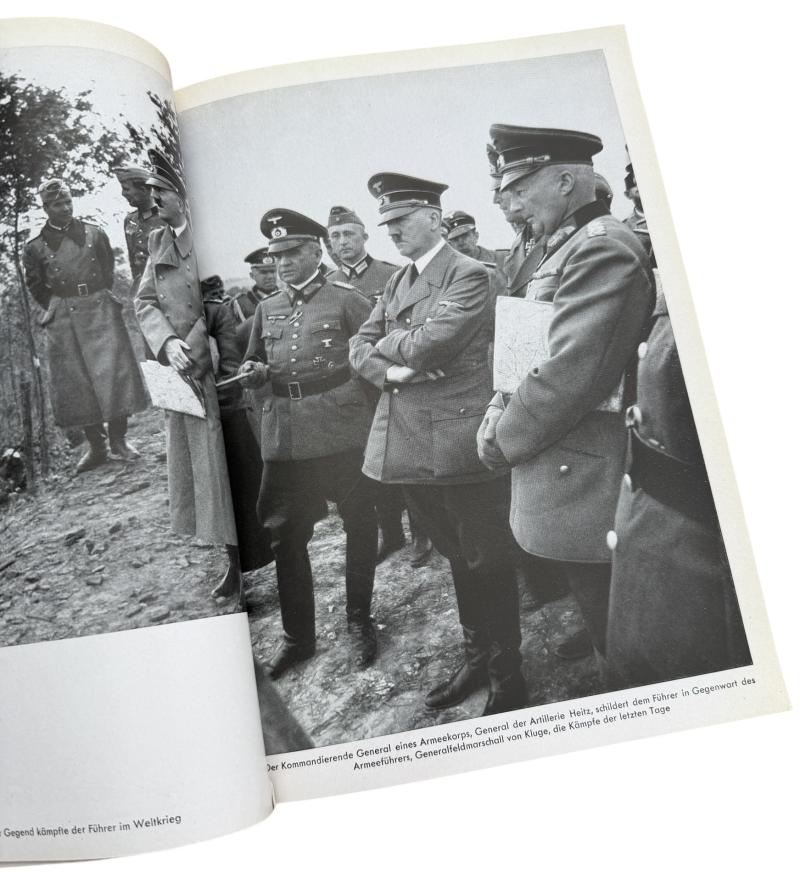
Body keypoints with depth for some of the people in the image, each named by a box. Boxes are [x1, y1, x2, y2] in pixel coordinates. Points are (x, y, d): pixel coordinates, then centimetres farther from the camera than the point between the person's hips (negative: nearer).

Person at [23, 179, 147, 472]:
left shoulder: (94, 233, 6)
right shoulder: (35, 246, 3)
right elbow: (35, 285, 13)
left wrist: (102, 297, 10)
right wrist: (54, 307, 6)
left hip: (100, 308, 0)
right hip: (63, 319, 0)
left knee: (112, 370, -4)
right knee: (76, 381, 0)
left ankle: (119, 439, 8)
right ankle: (96, 446, 9)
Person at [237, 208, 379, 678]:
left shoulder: (346, 298, 0)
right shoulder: (267, 309, 16)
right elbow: (254, 364, 25)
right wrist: (254, 372, 2)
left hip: (343, 429, -4)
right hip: (285, 437, 4)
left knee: (360, 526, 7)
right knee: (285, 537, 6)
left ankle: (360, 621, 28)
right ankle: (297, 635, 22)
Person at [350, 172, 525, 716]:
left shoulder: (469, 275, -9)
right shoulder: (397, 282, 17)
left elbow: (429, 343, -21)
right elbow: (360, 349, 13)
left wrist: (385, 343, -2)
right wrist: (390, 371, -7)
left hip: (459, 442, -8)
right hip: (410, 445, 8)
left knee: (487, 562, 3)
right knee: (458, 559, 19)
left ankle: (507, 677, 17)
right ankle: (478, 658, 34)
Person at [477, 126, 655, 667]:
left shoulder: (602, 249, -18)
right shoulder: (565, 247, 15)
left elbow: (573, 374, -25)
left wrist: (503, 438, -13)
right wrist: (506, 407, 3)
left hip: (583, 476, -10)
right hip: (569, 460, 10)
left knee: (617, 632, 5)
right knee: (608, 626, 21)